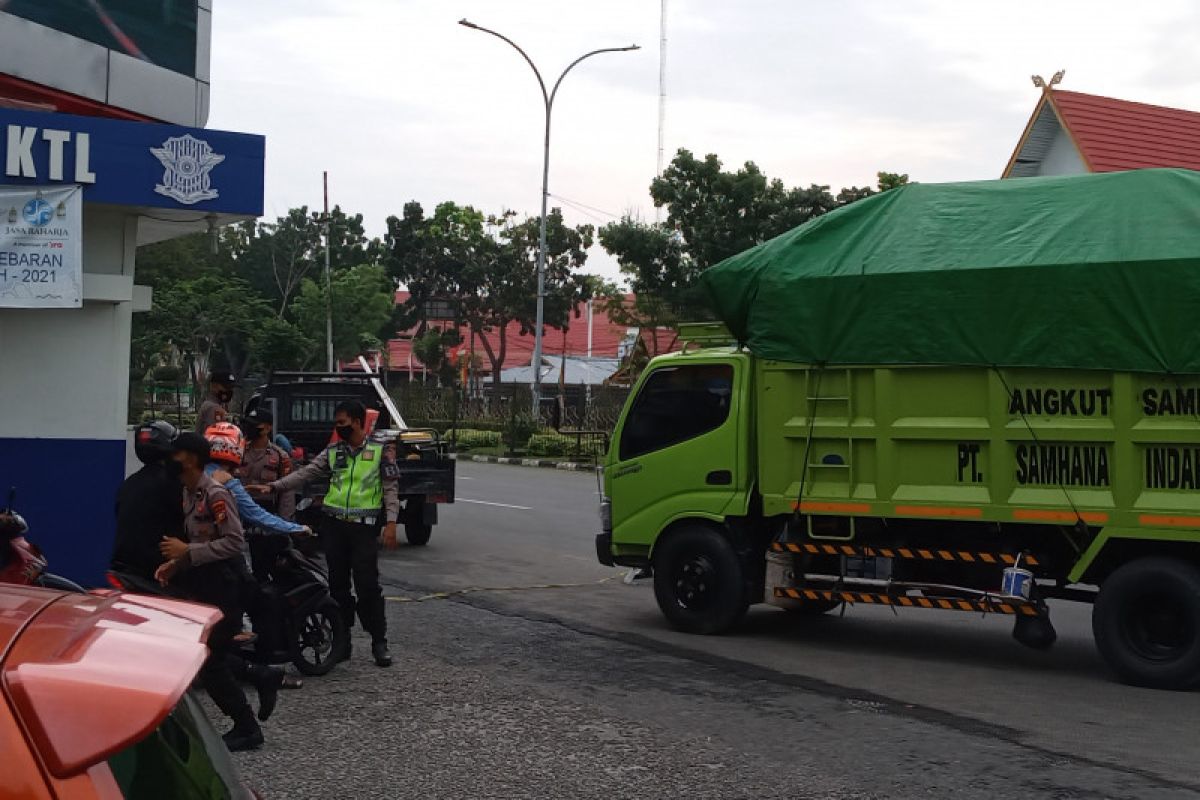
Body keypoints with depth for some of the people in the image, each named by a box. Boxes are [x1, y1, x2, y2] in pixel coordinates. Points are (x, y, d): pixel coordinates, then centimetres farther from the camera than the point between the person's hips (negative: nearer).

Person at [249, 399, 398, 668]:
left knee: (368, 585, -6)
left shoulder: (379, 451, 0)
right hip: (334, 525, 4)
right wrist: (272, 487, -8)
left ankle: (379, 643, 3)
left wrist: (391, 523, -9)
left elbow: (390, 489, 0)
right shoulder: (332, 452, 10)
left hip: (364, 525, -4)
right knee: (338, 585, 8)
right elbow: (305, 474, 3)